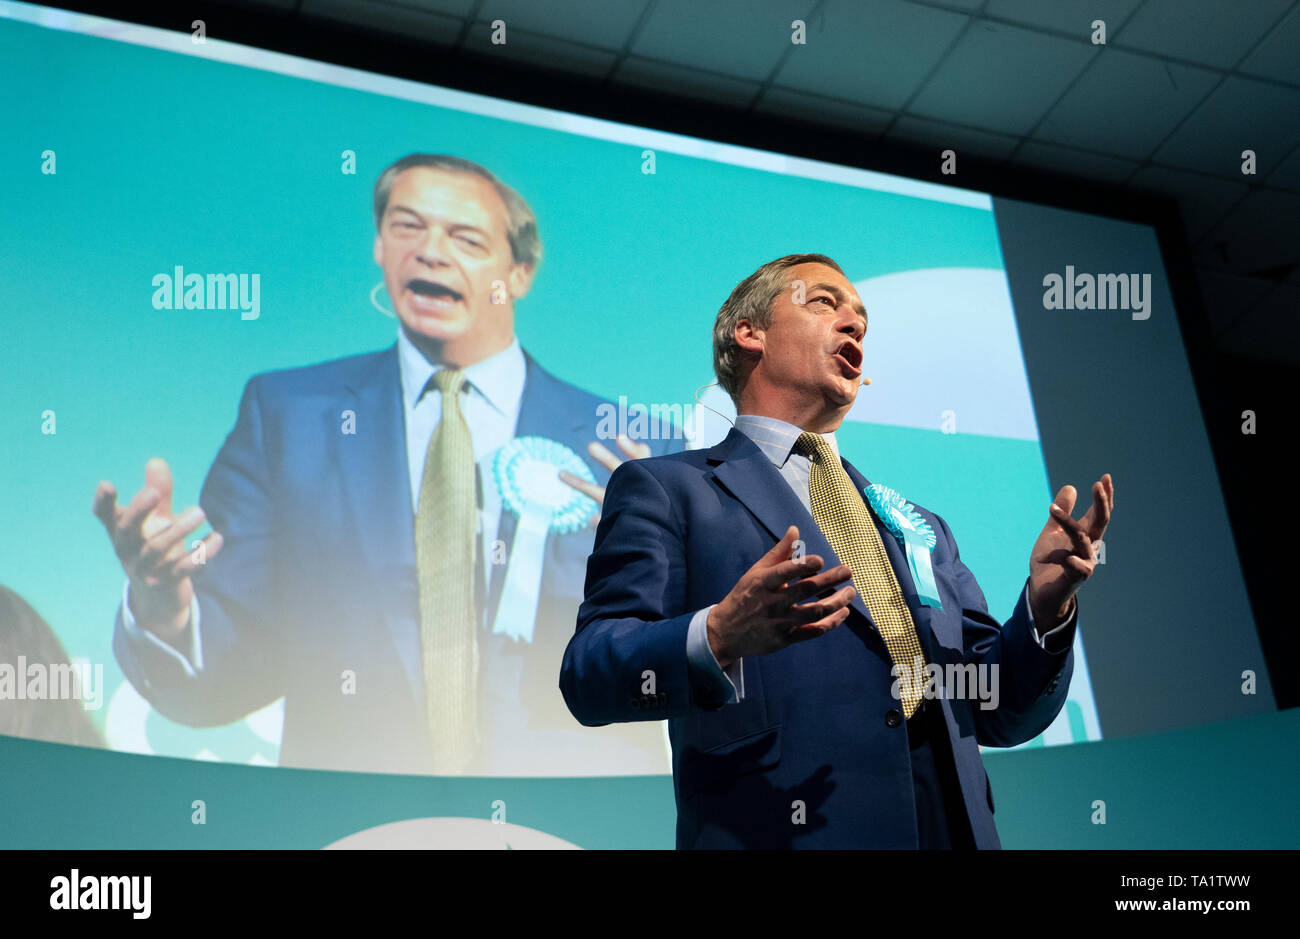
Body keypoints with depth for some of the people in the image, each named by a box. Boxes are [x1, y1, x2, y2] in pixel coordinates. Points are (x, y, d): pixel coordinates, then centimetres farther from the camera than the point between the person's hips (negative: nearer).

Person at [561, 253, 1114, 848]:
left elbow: (999, 714, 17)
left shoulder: (919, 527, 21)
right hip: (779, 828, -5)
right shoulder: (663, 489, 5)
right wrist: (717, 637, -24)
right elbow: (588, 675, -6)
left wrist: (1044, 606, -1)